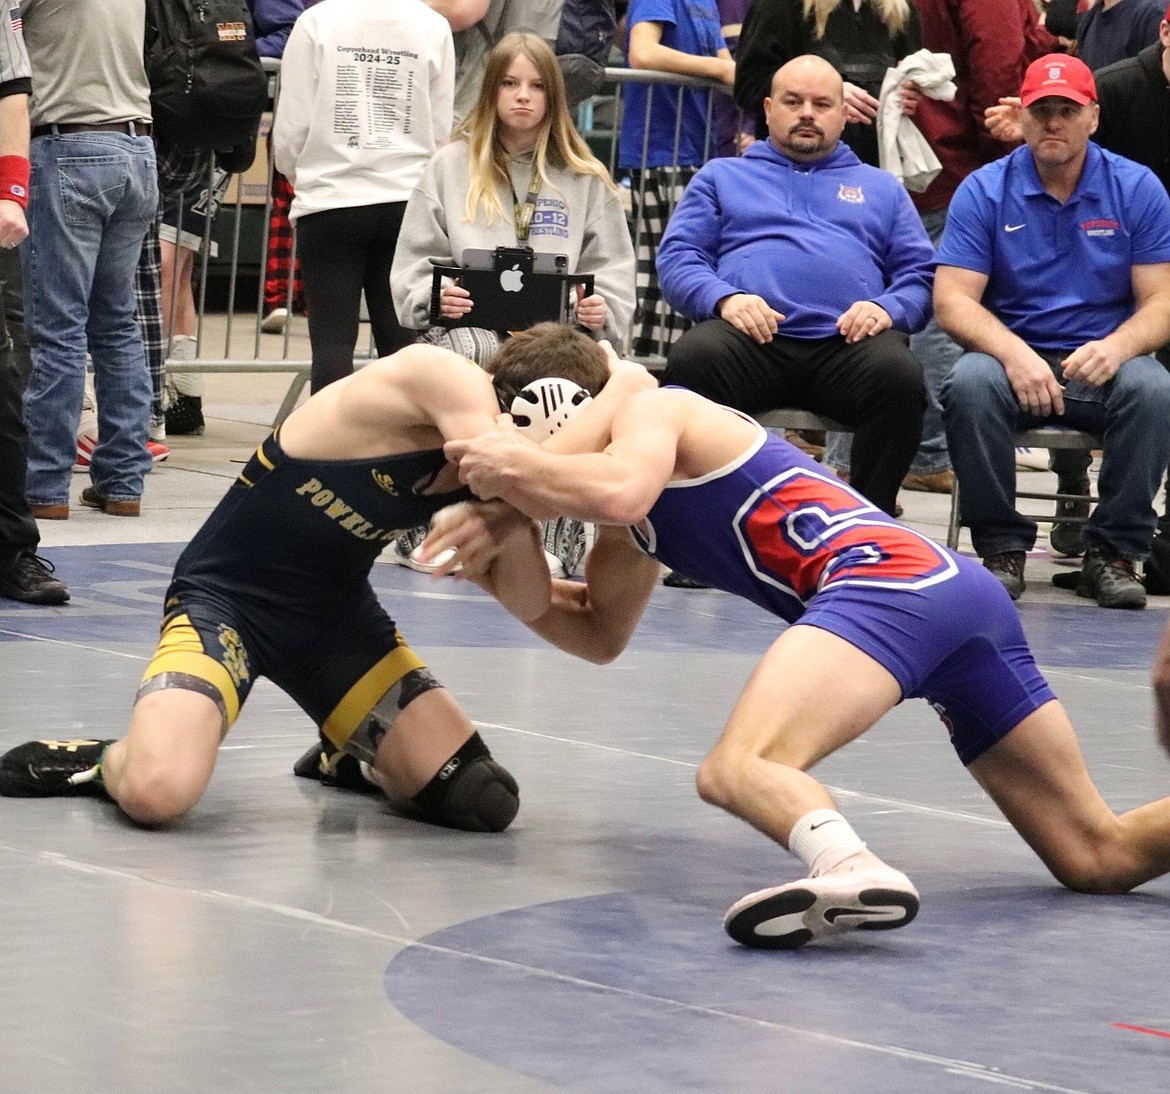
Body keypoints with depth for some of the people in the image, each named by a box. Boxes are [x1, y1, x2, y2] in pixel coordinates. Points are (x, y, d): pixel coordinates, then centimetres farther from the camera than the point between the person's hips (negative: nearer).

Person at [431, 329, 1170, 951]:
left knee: (738, 768, -29)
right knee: (1101, 857, 8)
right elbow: (601, 635, 42)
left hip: (886, 580, -9)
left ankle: (852, 868, -59)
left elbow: (617, 493, -15)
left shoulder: (650, 411, 7)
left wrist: (516, 465, 2)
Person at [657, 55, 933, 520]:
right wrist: (723, 298, -7)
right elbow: (677, 257, 15)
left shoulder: (880, 187, 32)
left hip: (846, 341, 1)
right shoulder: (723, 177, 30)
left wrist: (886, 308, -4)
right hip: (751, 337, -1)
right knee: (692, 359, -37)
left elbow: (919, 273, 21)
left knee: (898, 376, -36)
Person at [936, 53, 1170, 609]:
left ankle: (1113, 551, -20)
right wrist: (1013, 353, -25)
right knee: (971, 384, -34)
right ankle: (1001, 547, -19)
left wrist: (1116, 346, -24)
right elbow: (952, 300, -6)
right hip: (1014, 357, 0)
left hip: (1103, 361, 0)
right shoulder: (984, 192, 1)